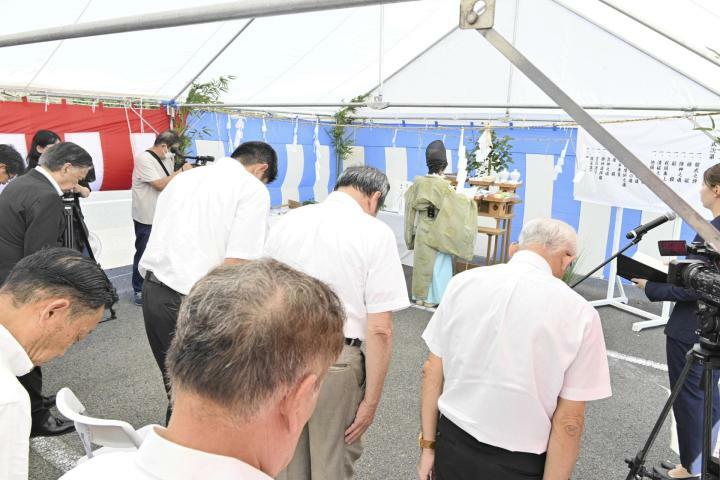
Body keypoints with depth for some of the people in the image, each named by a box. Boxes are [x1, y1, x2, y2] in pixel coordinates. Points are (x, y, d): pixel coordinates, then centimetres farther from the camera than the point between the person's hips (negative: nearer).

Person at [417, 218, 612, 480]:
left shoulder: (463, 282, -7)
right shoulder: (579, 313, -14)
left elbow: (432, 369, -3)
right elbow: (569, 422, -13)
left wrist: (428, 445, 7)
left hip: (451, 447, 2)